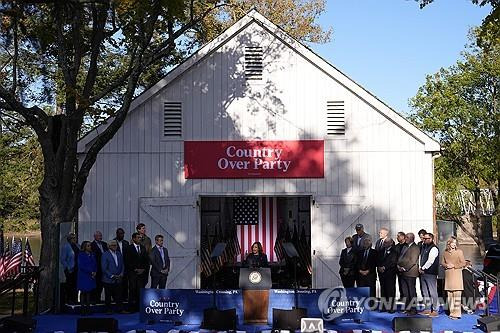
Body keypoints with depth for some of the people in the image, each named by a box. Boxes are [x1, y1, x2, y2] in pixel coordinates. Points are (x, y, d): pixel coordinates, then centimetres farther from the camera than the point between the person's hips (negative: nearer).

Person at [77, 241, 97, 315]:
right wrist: (91, 272, -14)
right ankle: (83, 309, 3)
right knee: (83, 292, 0)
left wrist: (95, 272, -7)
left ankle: (88, 308, 10)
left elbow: (95, 265, 12)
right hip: (83, 276, -5)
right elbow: (81, 266, -14)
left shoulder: (92, 255, 11)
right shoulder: (81, 255, -7)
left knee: (89, 292, 7)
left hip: (91, 276, 5)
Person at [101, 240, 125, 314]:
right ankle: (108, 310, 14)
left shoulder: (119, 254, 11)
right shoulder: (105, 255, -6)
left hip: (118, 279, 4)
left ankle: (120, 309, 11)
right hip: (108, 280, -4)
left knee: (118, 296, 4)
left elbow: (122, 265, 16)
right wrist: (112, 276, -14)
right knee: (108, 296, 5)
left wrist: (121, 273, -1)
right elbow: (104, 268, -10)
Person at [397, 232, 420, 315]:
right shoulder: (405, 247, 18)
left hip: (410, 273, -8)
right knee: (405, 292, 11)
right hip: (403, 273, 8)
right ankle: (407, 308, 19)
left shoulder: (415, 248, -8)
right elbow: (400, 258, 20)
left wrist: (404, 268, -13)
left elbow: (412, 261, -15)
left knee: (412, 292, -2)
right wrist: (399, 265, 2)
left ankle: (413, 309, 3)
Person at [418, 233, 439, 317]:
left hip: (430, 273, -9)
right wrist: (420, 268, 2)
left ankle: (435, 310, -3)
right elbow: (420, 257, 16)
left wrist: (423, 268, -9)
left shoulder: (434, 248, -10)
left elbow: (430, 261, -15)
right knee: (425, 292, 13)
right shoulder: (423, 247, 16)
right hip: (423, 272, 9)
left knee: (432, 292, -7)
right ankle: (427, 309, 21)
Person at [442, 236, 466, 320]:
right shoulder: (445, 252, 12)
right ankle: (451, 312, 11)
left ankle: (457, 313, -9)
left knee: (457, 294, -9)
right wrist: (446, 265, -3)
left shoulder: (459, 252, 1)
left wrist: (454, 265, -11)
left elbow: (463, 263, -1)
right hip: (448, 276, 4)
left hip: (456, 275, -4)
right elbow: (443, 263, 18)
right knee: (449, 295, 5)